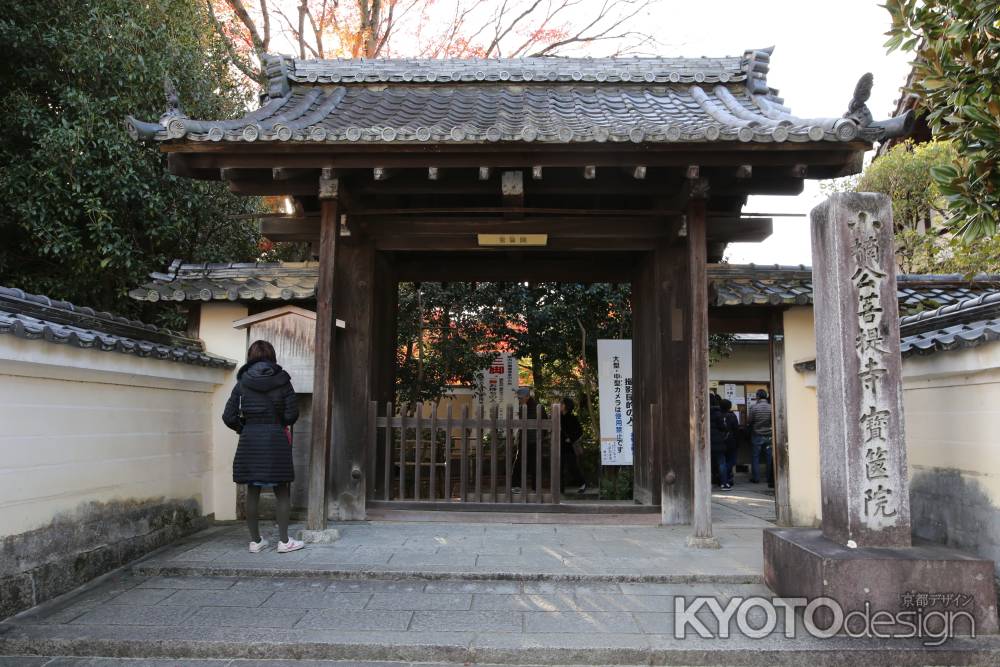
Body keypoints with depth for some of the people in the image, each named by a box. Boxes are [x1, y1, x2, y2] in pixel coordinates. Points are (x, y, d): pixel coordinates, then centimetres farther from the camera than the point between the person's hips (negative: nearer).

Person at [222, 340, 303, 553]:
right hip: (276, 439, -2)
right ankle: (284, 541, 8)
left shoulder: (242, 383, 1)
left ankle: (255, 540, 16)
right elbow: (292, 414, -5)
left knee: (252, 492, 10)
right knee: (282, 492, 7)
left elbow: (228, 417, -1)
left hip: (249, 440, 2)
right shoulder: (282, 381, -3)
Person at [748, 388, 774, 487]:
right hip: (768, 435, 2)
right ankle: (770, 478, 11)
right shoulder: (771, 407, -5)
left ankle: (755, 478, 9)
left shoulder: (754, 407, -12)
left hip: (756, 435, -2)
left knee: (755, 457, 7)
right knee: (769, 457, 8)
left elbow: (749, 420, -7)